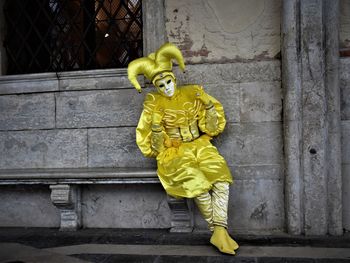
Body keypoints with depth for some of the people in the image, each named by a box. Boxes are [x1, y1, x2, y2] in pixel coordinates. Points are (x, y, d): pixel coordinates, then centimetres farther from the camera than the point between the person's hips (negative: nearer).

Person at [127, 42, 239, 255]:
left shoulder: (191, 93, 6)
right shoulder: (154, 104, 0)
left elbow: (212, 126, 8)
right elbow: (153, 146, -1)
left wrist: (208, 103, -8)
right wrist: (156, 126, -20)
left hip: (199, 146, 3)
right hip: (173, 152, -2)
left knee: (221, 178, -26)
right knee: (198, 183, -30)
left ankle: (220, 232, -25)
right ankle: (218, 229, -13)